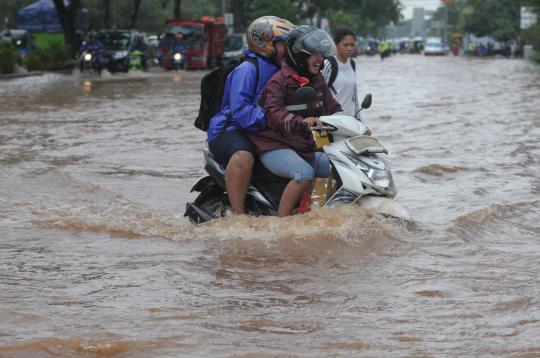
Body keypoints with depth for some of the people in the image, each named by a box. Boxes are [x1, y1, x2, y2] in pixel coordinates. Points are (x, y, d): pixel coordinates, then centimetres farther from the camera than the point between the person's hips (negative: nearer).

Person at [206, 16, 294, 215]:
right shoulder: (247, 70, -15)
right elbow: (240, 110, -26)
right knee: (244, 156, -42)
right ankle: (238, 214, -38)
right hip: (231, 130, -9)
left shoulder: (278, 72, 14)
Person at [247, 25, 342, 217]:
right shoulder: (279, 81, -11)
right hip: (275, 147, -8)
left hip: (305, 149, 8)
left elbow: (332, 108, 19)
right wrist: (300, 122, -45)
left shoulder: (317, 81, 14)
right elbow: (274, 113, -27)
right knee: (305, 173, -34)